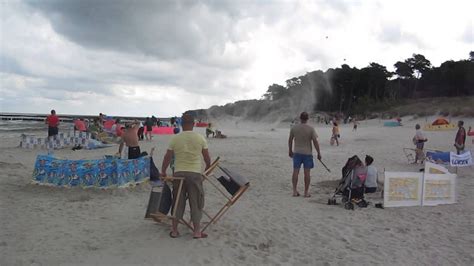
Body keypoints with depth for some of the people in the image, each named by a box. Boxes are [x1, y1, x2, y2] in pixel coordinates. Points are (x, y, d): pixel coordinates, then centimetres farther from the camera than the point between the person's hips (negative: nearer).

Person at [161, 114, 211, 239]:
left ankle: (174, 230, 20)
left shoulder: (175, 138, -1)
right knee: (196, 202, 9)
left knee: (178, 202, 13)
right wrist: (208, 168, 23)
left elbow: (167, 157, 4)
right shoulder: (200, 138, -2)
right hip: (195, 173, -1)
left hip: (178, 173, 2)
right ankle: (197, 231, 12)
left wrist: (163, 172, 18)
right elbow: (207, 157, 5)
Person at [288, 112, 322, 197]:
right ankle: (306, 192, 10)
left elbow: (290, 140, 8)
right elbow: (315, 142, -9)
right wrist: (319, 153, -1)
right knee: (307, 172, 4)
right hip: (307, 153, -2)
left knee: (295, 171, 5)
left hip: (297, 153, 2)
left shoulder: (294, 128, 0)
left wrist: (290, 150, 21)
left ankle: (294, 191, 6)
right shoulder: (311, 129, -8)